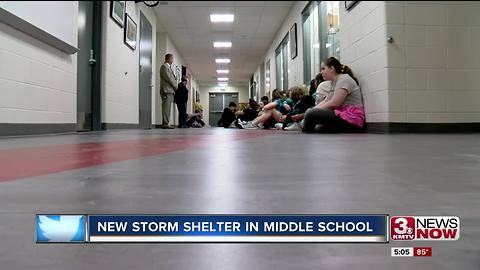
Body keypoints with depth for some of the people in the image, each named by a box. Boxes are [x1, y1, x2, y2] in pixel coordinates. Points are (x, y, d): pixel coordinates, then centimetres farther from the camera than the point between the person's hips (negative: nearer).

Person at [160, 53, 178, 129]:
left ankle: (166, 123, 6)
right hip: (166, 90, -9)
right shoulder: (164, 66, -4)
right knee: (166, 108, -12)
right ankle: (165, 123, -14)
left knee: (167, 108, 6)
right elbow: (168, 78, -12)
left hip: (170, 90, 9)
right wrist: (175, 86, -4)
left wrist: (175, 85, 8)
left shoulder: (170, 67, 25)